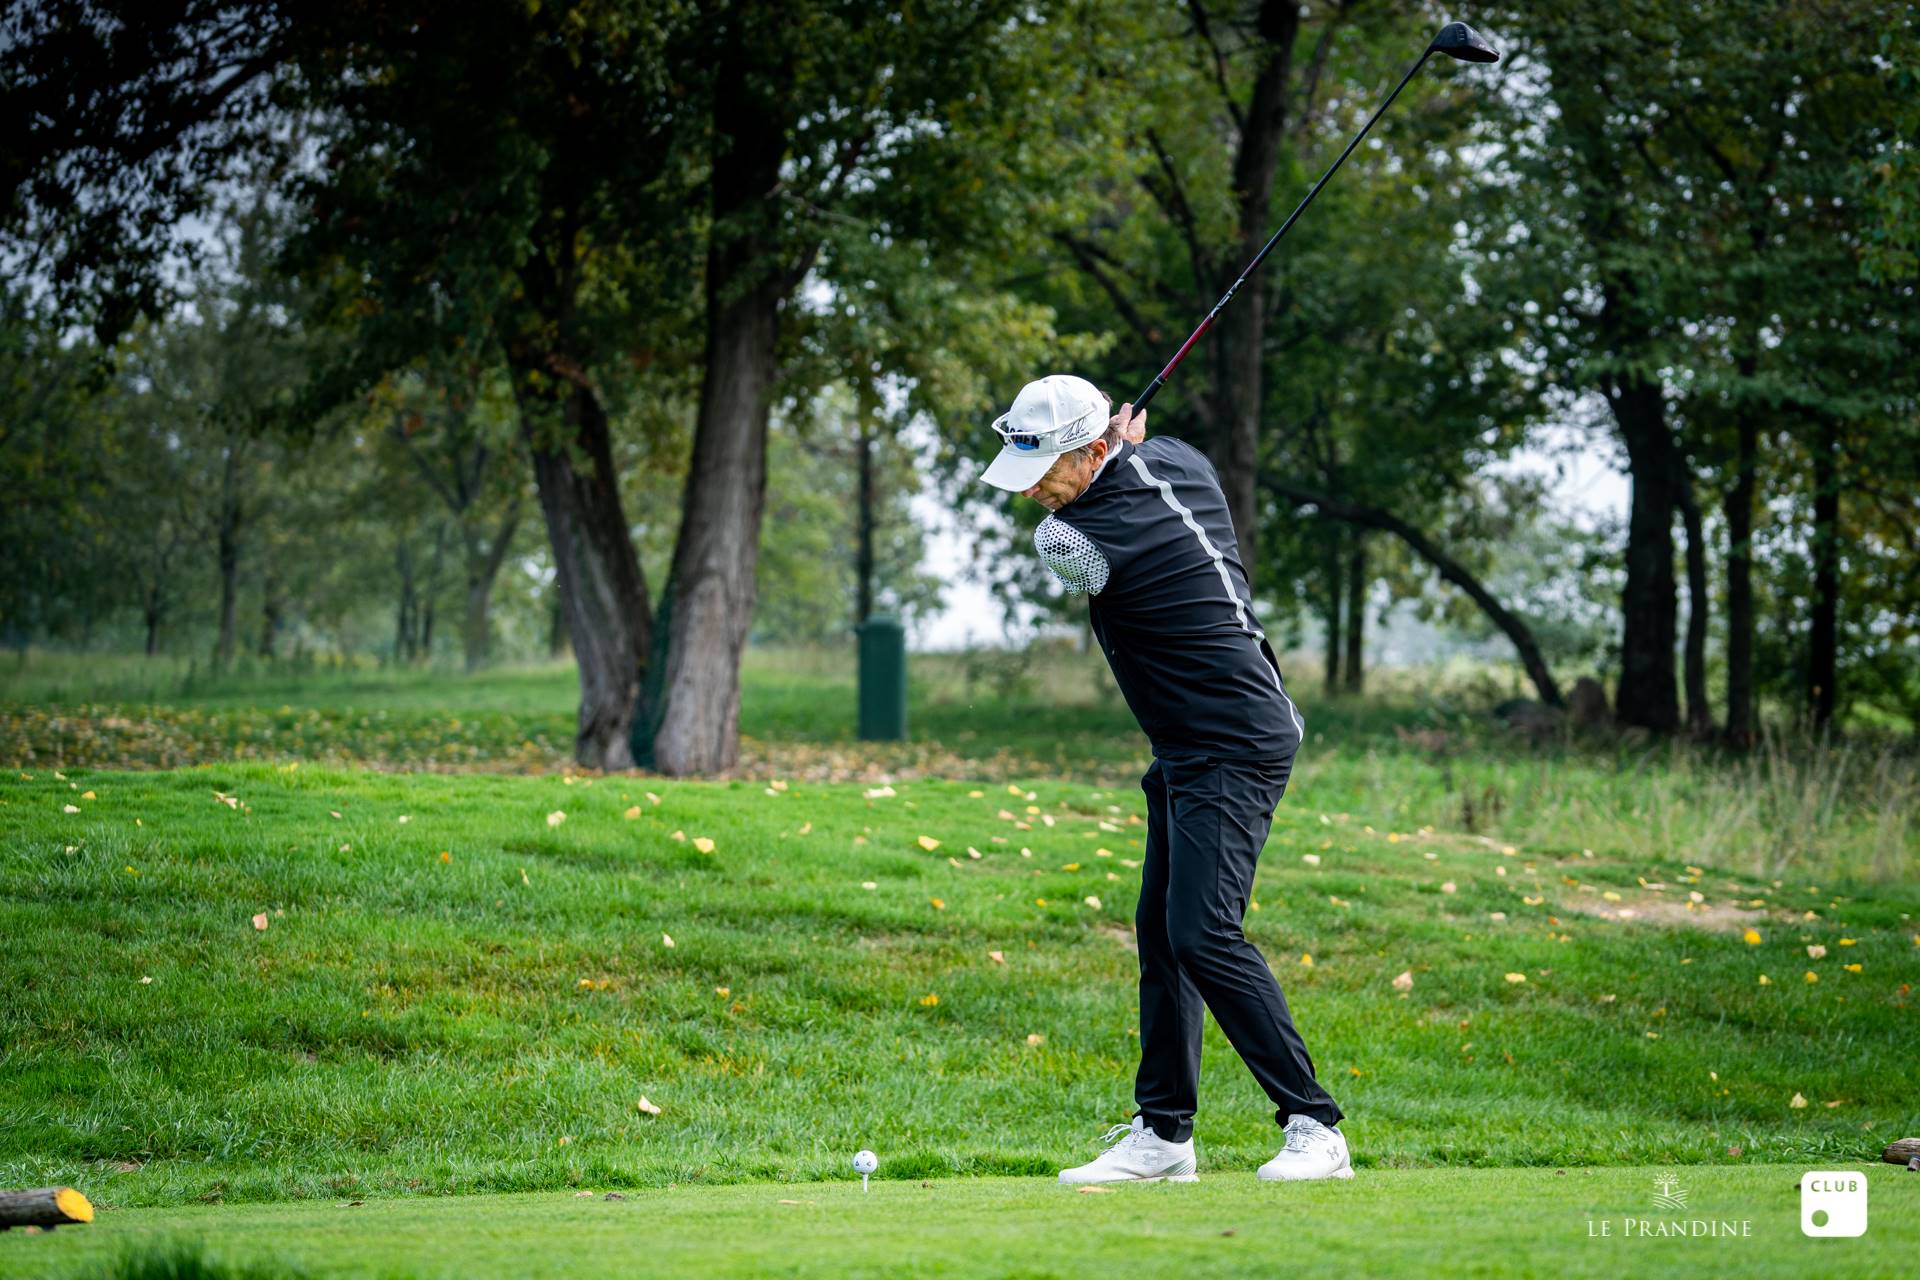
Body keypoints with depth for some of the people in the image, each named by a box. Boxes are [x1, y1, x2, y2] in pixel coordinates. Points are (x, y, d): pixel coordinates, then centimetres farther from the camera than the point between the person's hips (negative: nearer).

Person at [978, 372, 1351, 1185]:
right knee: (1160, 933, 10)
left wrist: (1112, 446, 7)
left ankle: (1313, 1127, -16)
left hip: (1234, 750, -11)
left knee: (1202, 933, -18)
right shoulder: (1176, 459, 2)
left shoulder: (1082, 541, -23)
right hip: (1192, 751, 11)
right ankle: (1163, 1134, 14)